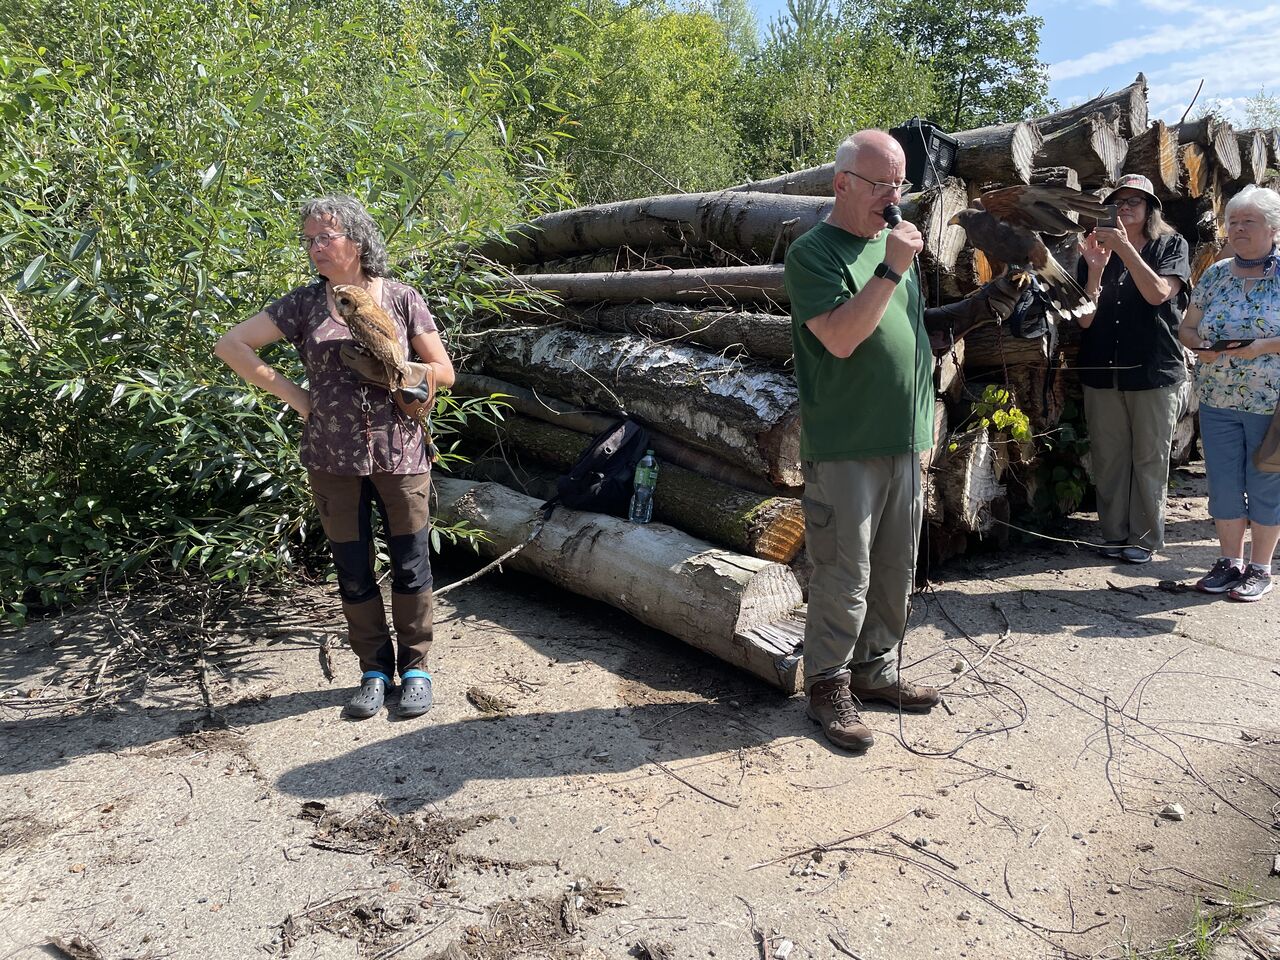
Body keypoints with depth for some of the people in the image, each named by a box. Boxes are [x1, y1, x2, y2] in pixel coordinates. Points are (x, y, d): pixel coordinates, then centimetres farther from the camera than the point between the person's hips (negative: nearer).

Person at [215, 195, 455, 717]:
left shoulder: (401, 298, 1)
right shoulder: (304, 303, 4)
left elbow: (445, 373, 3)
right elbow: (231, 345, 2)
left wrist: (393, 369, -15)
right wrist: (293, 395, -3)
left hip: (400, 453, -1)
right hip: (333, 458, 2)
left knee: (410, 565, 4)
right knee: (352, 570, 8)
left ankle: (415, 668, 19)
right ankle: (375, 670, 23)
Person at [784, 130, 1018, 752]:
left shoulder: (892, 243, 15)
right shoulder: (813, 253, -9)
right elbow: (840, 338, -22)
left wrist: (972, 310, 10)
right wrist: (892, 270, -22)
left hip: (903, 440, 8)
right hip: (844, 446, -8)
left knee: (895, 570, 15)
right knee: (844, 577, -1)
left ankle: (876, 671, 30)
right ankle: (827, 688, 14)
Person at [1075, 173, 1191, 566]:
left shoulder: (1171, 245, 4)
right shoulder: (1097, 251, 8)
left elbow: (1158, 294, -14)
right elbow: (1084, 319, 1)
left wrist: (1124, 248, -16)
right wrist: (1095, 270, -12)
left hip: (1154, 371, -2)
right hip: (1102, 372, 2)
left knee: (1149, 459, 3)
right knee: (1108, 459, 7)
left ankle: (1145, 538, 13)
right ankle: (1114, 534, 18)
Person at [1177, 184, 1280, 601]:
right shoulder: (1215, 274, 8)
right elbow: (1186, 327, 12)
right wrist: (1200, 346, -8)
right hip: (1217, 401, 4)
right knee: (1223, 484, 8)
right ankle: (1230, 562, 22)